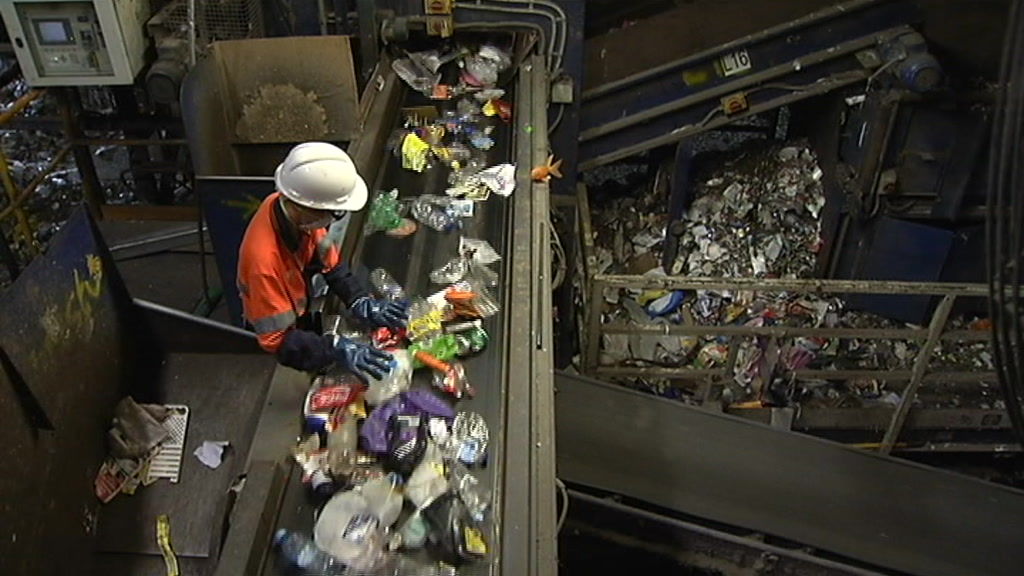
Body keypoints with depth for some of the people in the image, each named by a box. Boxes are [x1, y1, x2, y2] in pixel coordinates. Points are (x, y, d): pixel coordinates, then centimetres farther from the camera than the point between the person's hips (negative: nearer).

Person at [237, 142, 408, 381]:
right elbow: (278, 340, -33)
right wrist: (337, 350, -43)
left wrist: (362, 302, -19)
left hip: (302, 304, 6)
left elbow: (331, 262, -8)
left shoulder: (294, 206, -24)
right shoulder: (264, 259, -41)